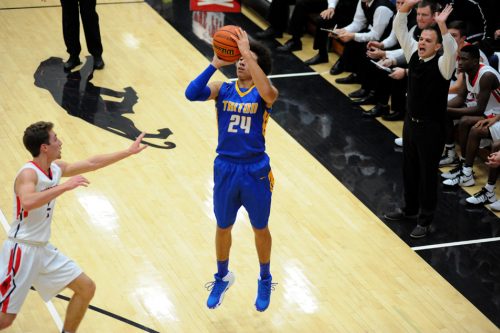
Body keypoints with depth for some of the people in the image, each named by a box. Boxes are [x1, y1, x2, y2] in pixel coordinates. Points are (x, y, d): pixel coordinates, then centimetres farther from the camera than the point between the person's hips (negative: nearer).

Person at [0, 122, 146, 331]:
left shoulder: (56, 168, 5)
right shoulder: (28, 173, -20)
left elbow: (91, 163, 18)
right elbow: (27, 202, -41)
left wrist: (129, 152, 21)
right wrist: (64, 186, -38)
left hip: (43, 249, 9)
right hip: (22, 251, -9)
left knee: (86, 289, 10)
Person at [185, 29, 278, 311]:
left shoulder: (263, 93, -10)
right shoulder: (222, 90, -2)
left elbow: (269, 93, -36)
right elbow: (192, 94, -20)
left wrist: (248, 53, -36)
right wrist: (215, 64, -26)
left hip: (255, 171, -2)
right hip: (225, 169, 2)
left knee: (260, 229, 14)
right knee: (223, 227, 18)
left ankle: (265, 281, 37)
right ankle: (223, 277, 41)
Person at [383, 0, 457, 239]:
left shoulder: (442, 65, -16)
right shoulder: (414, 55, 0)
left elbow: (451, 50, -38)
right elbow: (400, 30, 0)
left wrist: (442, 25, -48)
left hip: (431, 128, -6)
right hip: (410, 123, 6)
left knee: (428, 174, 4)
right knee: (409, 169, 19)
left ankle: (425, 220, 14)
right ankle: (410, 209, 36)